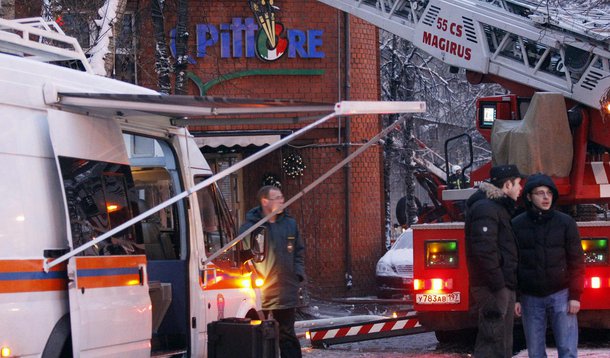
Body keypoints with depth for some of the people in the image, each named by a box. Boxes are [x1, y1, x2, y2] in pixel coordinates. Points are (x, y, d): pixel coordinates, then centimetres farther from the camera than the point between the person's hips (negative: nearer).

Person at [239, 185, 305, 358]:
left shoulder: (290, 224, 9)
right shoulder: (250, 226, -6)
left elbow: (299, 252, 17)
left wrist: (298, 275, 6)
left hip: (286, 294, 4)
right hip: (260, 293, -4)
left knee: (287, 335, 10)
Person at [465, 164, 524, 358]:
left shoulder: (499, 207, 20)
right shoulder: (486, 208, -14)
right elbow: (484, 251, -23)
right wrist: (498, 286, -23)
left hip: (502, 287, 11)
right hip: (493, 290, -11)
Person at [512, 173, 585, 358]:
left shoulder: (566, 223, -1)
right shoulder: (517, 225, 1)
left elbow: (576, 262, 0)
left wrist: (575, 295, -6)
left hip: (560, 294, -1)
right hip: (530, 298, 1)